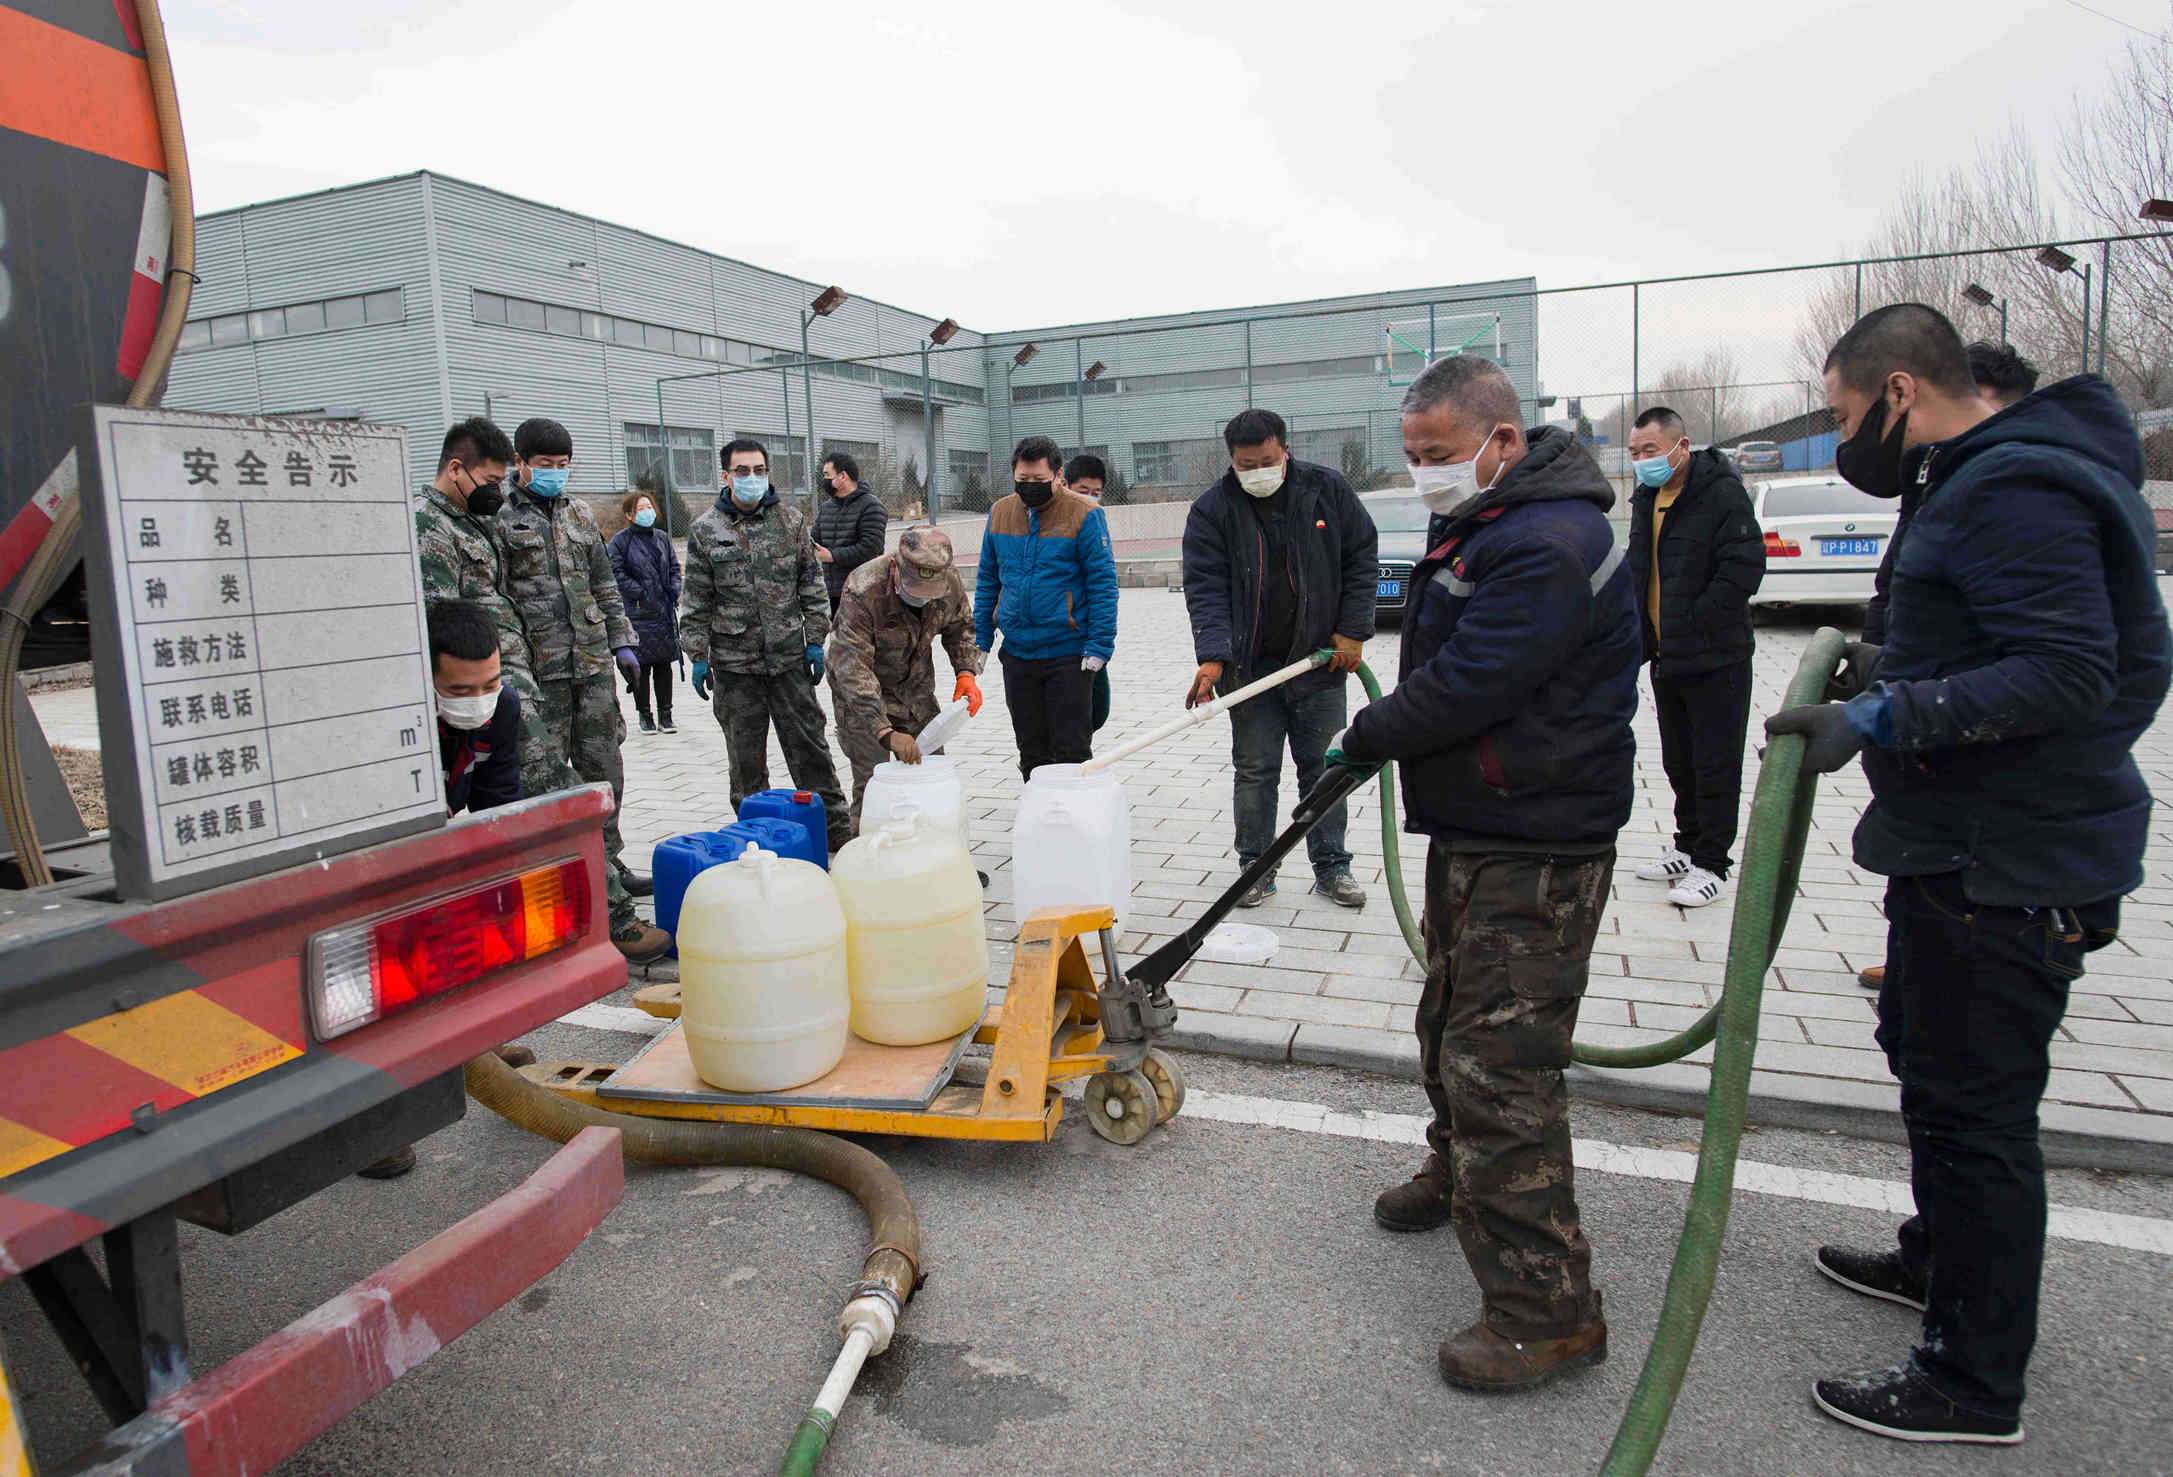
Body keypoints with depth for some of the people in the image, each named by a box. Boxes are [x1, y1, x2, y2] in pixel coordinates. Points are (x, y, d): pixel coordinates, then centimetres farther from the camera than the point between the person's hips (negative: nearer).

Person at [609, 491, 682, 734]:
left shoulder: (662, 538, 13)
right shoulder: (620, 540, -3)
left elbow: (674, 567, 17)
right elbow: (617, 573, -8)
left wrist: (674, 591, 2)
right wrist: (641, 594, -13)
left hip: (665, 611, 5)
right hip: (638, 613, -4)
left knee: (664, 663, 6)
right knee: (641, 666, -2)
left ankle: (665, 715, 13)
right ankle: (645, 715, 8)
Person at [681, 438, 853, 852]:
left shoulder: (791, 522, 5)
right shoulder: (706, 530, 2)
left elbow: (812, 585, 7)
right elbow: (696, 601, 3)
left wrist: (815, 640, 2)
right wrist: (697, 656, 0)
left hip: (789, 658, 0)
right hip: (734, 662, 0)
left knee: (809, 744, 4)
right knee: (745, 755, 7)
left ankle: (834, 826, 12)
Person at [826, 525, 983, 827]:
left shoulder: (951, 583, -17)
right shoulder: (862, 592, -33)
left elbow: (960, 627, 6)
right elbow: (852, 668, -37)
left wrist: (967, 672, -12)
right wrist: (886, 732, -46)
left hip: (915, 688, 5)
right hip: (861, 692, -5)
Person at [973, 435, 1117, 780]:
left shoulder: (1084, 515, -8)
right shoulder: (1000, 513, 6)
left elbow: (1103, 583, -9)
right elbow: (988, 580, 14)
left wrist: (1099, 646, -14)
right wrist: (980, 641, 10)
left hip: (1068, 653, -5)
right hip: (1017, 652, 5)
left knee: (1071, 752, 0)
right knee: (1031, 751, 14)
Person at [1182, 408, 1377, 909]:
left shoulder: (1328, 490, 0)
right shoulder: (1211, 510, -4)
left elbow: (1362, 559, 6)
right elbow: (1205, 588, -11)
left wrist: (1352, 631, -2)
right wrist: (1211, 657, -24)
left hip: (1320, 659, 1)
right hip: (1250, 665, -1)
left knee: (1323, 767, 9)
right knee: (1255, 770, 5)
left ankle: (1331, 867, 21)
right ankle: (1256, 869, 18)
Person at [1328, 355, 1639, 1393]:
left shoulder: (1547, 547, -23)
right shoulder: (1484, 527, 13)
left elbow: (1463, 688, -26)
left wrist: (1361, 741, -10)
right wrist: (1375, 744, 8)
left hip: (1534, 849, -11)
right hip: (1474, 829, 11)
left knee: (1501, 1062, -9)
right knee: (1451, 1022, 25)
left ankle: (1547, 1310, 3)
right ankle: (1460, 1173, 48)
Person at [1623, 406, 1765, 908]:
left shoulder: (1722, 493, -13)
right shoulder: (1646, 499, 13)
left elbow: (1745, 566, -20)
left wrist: (1695, 622, -20)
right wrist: (1641, 627, 8)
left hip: (1715, 659, -8)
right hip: (1666, 658, 8)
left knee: (1716, 765, 0)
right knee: (1679, 762, 17)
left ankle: (1711, 864, 8)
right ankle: (1688, 845, 30)